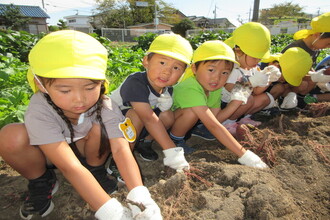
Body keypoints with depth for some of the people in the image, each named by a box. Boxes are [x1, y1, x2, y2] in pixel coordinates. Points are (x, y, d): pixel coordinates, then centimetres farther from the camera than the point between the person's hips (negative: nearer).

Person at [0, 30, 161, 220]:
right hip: (46, 154, -1)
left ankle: (96, 171, -1)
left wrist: (140, 195, -52)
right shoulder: (40, 111, -36)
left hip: (87, 150, 1)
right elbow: (70, 166, -43)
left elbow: (121, 149, -37)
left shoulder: (105, 107, -29)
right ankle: (41, 183, -2)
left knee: (99, 128, -31)